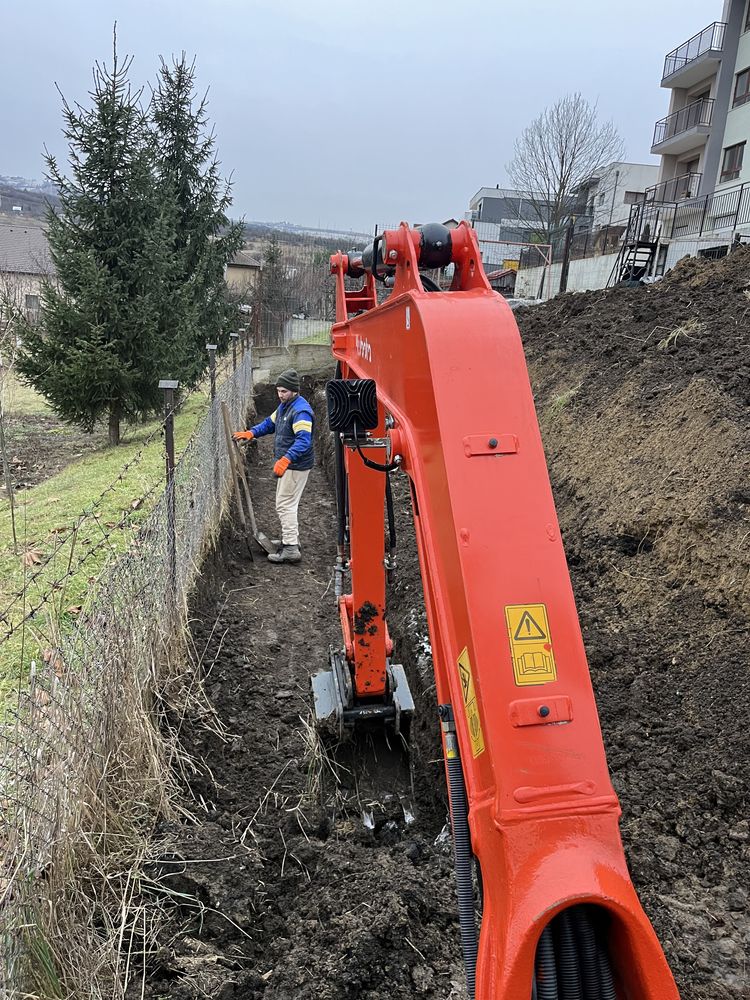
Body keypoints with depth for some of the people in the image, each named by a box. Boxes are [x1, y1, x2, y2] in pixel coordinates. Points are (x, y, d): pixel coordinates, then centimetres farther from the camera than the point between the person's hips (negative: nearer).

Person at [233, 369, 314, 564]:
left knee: (285, 505, -9)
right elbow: (270, 423, 22)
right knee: (287, 504, 19)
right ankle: (291, 539, 31)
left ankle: (291, 549, -5)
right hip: (286, 464, 11)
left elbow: (303, 440, -31)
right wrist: (251, 433, 5)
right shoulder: (284, 405, 12)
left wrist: (285, 459, -43)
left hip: (296, 466, -11)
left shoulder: (301, 410, -21)